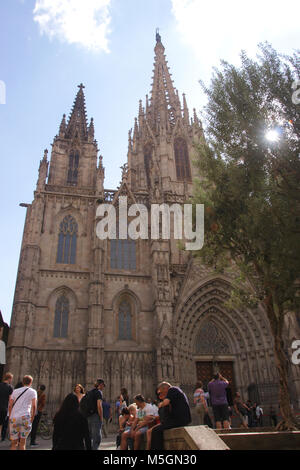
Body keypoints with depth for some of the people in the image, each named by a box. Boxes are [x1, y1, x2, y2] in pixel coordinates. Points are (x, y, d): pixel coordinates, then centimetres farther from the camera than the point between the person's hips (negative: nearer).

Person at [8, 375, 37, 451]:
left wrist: (10, 417, 19)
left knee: (14, 443, 11)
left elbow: (10, 405, 12)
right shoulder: (33, 391, 9)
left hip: (13, 418, 3)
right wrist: (32, 419, 8)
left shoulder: (15, 391, 19)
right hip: (25, 417, -3)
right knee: (22, 442, 6)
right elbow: (34, 406, 0)